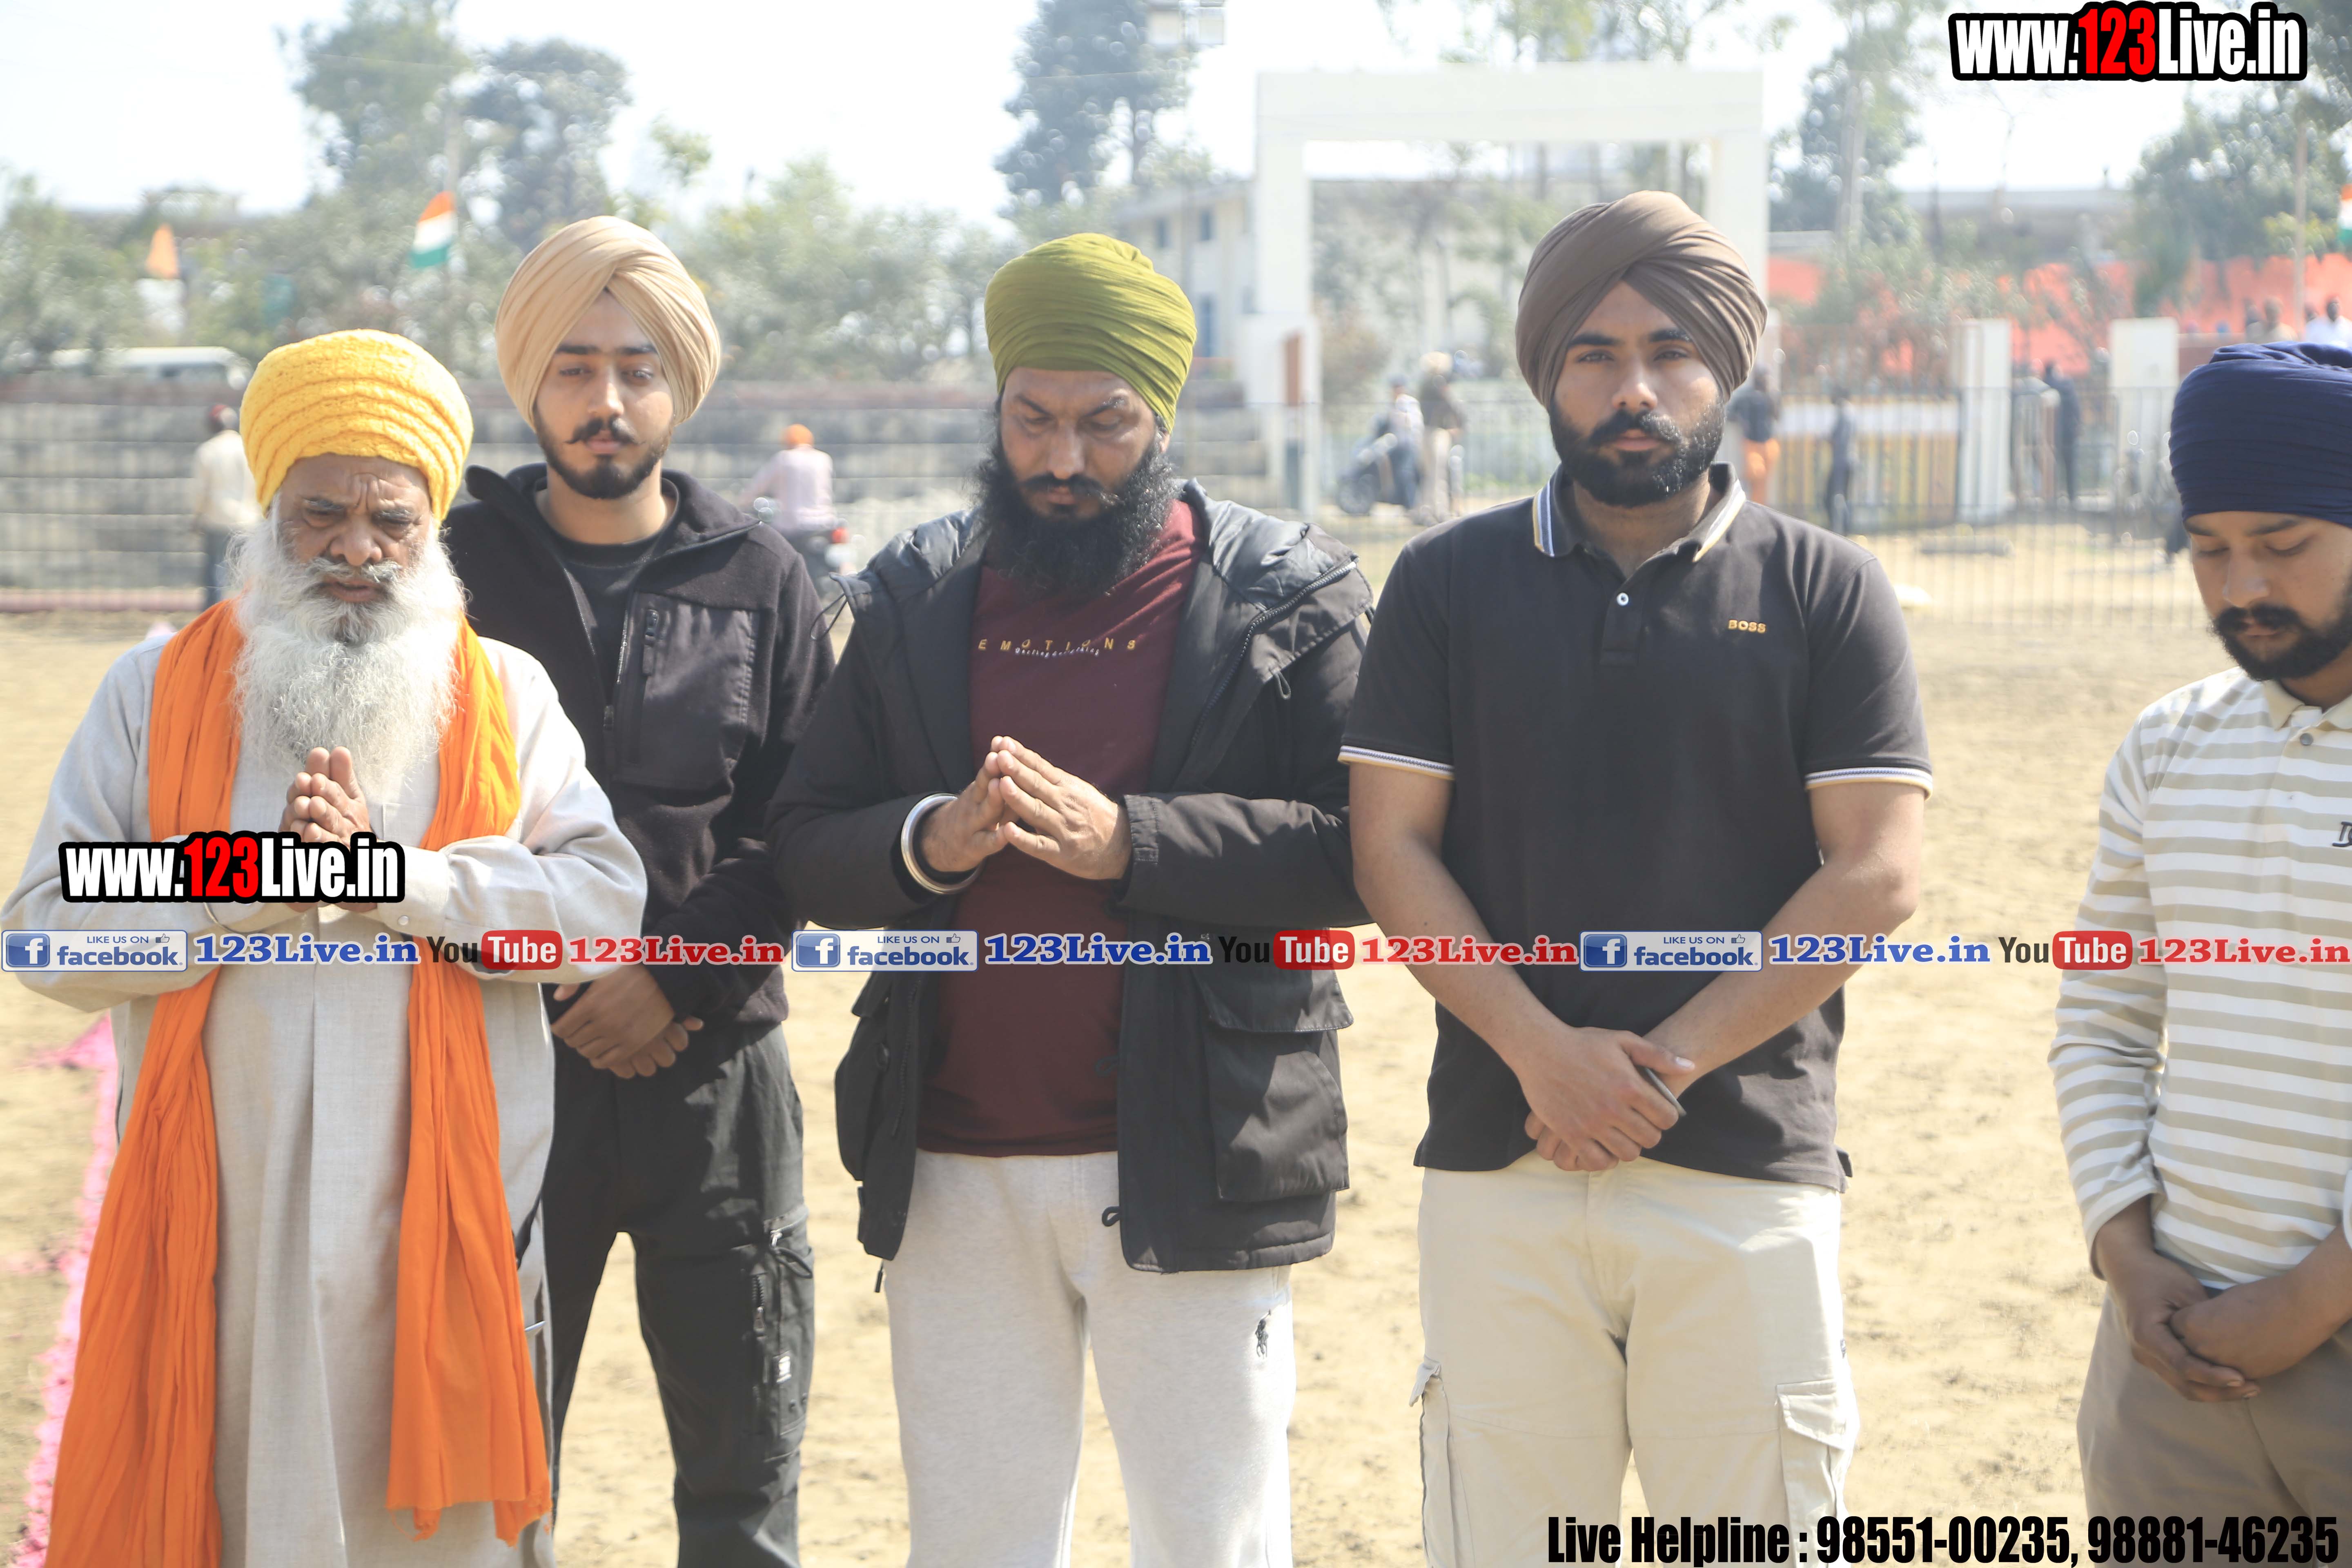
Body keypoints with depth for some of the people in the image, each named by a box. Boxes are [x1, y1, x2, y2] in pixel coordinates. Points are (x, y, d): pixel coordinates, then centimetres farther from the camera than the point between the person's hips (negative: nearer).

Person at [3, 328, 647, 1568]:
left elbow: (606, 904, -4)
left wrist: (401, 872, -14)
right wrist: (254, 885, -13)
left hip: (441, 1230, 0)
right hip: (221, 1232, 0)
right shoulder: (155, 694, 8)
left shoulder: (505, 697, 8)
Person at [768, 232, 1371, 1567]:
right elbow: (806, 849, 7)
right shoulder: (917, 600, 11)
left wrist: (1124, 839, -21)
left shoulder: (1291, 597, 0)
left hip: (1187, 1158, -3)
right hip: (956, 1169, 3)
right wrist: (930, 842, -14)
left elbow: (1351, 853, -11)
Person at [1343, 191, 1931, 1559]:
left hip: (1751, 1172, -1)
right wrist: (1543, 1051, -11)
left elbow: (1877, 873, -3)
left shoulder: (1826, 593, 5)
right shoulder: (1449, 585, 10)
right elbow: (1392, 846, 3)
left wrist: (1669, 1063, -10)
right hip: (1499, 1168, 1)